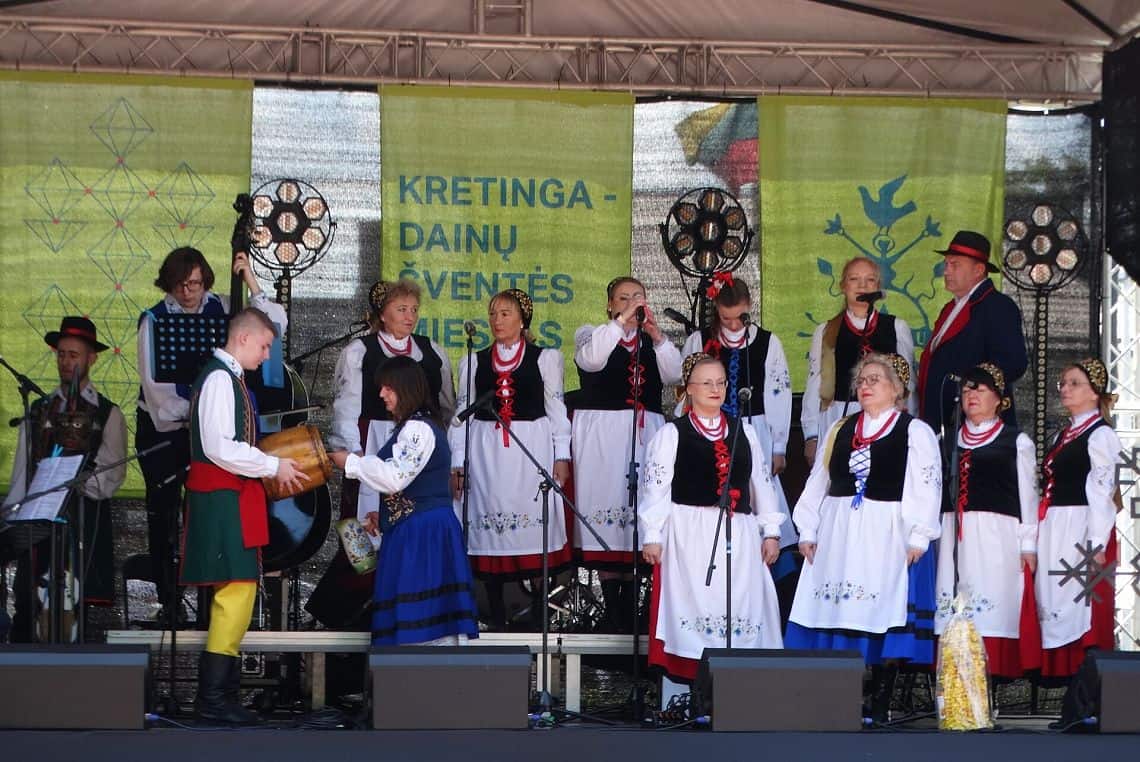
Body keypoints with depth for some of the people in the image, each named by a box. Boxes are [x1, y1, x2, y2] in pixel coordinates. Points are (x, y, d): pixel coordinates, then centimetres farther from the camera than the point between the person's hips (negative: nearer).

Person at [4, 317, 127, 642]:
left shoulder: (108, 414, 6)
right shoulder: (39, 410, 16)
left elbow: (111, 475, -2)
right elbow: (21, 473, 12)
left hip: (85, 520, -3)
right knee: (26, 605, -3)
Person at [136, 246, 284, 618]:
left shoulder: (221, 309, 0)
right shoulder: (154, 320, -8)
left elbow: (274, 325, -7)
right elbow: (155, 383, -15)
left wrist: (251, 282, -14)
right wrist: (188, 415, -25)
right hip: (162, 427, -1)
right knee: (163, 510, 1)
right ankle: (167, 597, 8)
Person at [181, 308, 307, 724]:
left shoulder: (230, 378, 17)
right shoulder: (219, 378, -13)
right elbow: (220, 448, -22)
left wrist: (271, 464, 13)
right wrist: (274, 466, -14)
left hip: (232, 497, 11)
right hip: (221, 498, -11)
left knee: (236, 592, 11)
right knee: (236, 590, -11)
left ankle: (217, 690, 15)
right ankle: (213, 696, -9)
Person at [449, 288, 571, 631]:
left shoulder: (545, 358, 8)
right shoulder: (475, 361, 12)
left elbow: (556, 409, 7)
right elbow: (463, 413, 12)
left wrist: (562, 455, 2)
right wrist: (457, 462, 8)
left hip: (532, 448, -2)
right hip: (486, 451, 2)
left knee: (535, 523, -5)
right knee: (490, 527, -1)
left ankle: (538, 613, 3)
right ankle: (496, 615, 5)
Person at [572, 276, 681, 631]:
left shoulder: (654, 342, 16)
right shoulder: (592, 334, 9)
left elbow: (674, 374, -1)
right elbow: (591, 359, -14)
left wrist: (656, 334, -14)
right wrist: (623, 320, -17)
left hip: (645, 434, 3)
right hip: (602, 435, -3)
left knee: (640, 509, -1)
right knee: (607, 510, -7)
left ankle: (630, 612, 5)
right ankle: (612, 613, -3)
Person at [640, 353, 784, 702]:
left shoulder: (744, 432, 16)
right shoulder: (671, 434, 3)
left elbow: (762, 483, 17)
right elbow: (655, 487, -2)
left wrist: (770, 531, 11)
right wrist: (652, 535, -9)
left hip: (738, 535, 4)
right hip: (690, 535, -4)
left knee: (743, 610, 0)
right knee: (689, 608, -6)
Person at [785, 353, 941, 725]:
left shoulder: (915, 432, 0)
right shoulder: (840, 429, 16)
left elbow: (926, 488, -8)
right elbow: (817, 481, 17)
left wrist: (917, 537, -15)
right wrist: (808, 530, 9)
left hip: (886, 537, -5)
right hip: (837, 536, 5)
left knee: (882, 614, -4)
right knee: (836, 612, 2)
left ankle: (878, 706, 2)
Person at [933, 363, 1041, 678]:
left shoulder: (1016, 442, 8)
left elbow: (1027, 495, 4)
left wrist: (1028, 544, -3)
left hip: (997, 535, -4)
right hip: (954, 535, 4)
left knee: (993, 602, -11)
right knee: (954, 605, -3)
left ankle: (994, 670, -9)